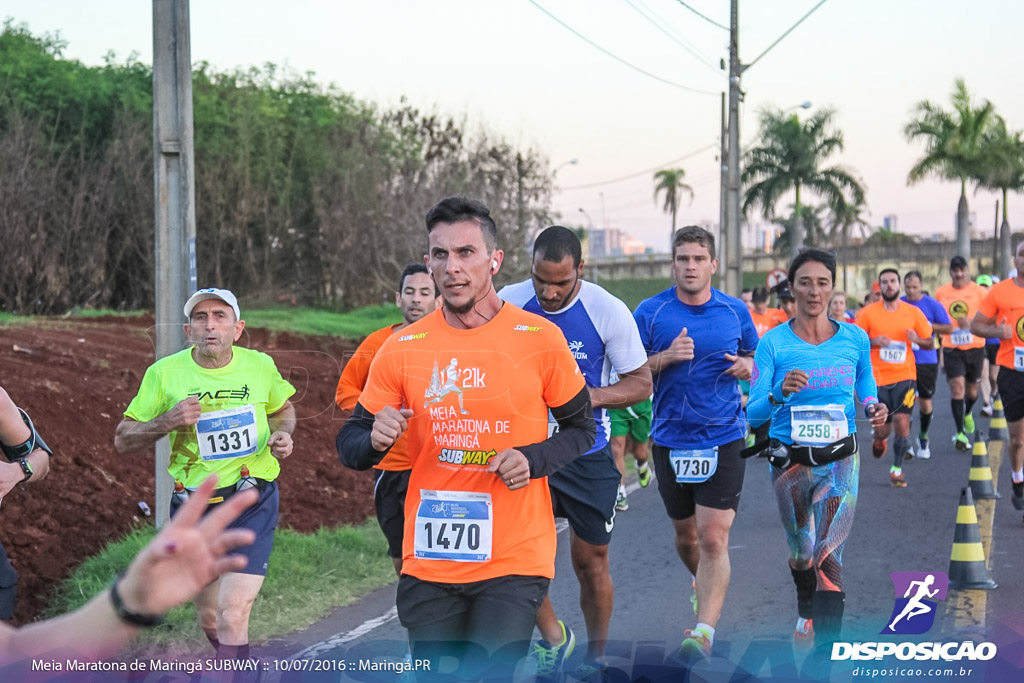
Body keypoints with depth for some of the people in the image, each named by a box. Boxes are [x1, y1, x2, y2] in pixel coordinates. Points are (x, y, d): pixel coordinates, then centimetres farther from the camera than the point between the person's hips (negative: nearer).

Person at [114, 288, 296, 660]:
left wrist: (282, 435, -4)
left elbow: (283, 409, 18)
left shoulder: (260, 365, -3)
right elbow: (122, 440, -2)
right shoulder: (164, 373, -7)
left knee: (233, 616, -16)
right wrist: (166, 422, -20)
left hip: (252, 503, -2)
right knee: (210, 619, 16)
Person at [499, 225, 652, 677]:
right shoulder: (508, 304, -8)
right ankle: (552, 637, 6)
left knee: (591, 563, 9)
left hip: (587, 453, -1)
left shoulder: (609, 312, -13)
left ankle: (595, 658, 31)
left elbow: (641, 383, -4)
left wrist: (593, 395, -22)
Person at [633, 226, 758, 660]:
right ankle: (704, 587, 47)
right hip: (670, 440, 1)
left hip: (723, 439, -1)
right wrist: (666, 357, -17)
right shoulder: (651, 312, -2)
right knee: (685, 533, 16)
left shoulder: (735, 311, 2)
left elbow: (755, 358, 17)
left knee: (713, 538, -13)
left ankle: (704, 631, -18)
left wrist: (747, 366, -7)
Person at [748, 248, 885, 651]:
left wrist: (873, 408, -9)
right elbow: (753, 412, -10)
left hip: (840, 459, -1)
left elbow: (867, 390, 13)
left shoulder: (855, 339, -1)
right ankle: (807, 613, 51)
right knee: (801, 554, 18)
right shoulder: (773, 343, -7)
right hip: (790, 462, 1)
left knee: (828, 557, -15)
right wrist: (778, 394, -30)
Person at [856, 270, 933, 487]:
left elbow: (930, 343, 9)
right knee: (882, 428, 2)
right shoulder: (868, 313, 0)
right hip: (877, 378, 0)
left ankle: (897, 469, 5)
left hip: (904, 376, 0)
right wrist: (873, 341, -14)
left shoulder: (913, 312, 3)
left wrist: (917, 339, -13)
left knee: (902, 423, -12)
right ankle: (880, 439, 41)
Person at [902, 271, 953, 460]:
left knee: (925, 403, 6)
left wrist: (929, 326, -14)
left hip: (926, 361, -1)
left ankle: (923, 437, 28)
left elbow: (949, 328, 1)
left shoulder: (933, 305, -2)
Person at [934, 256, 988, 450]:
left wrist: (971, 322, -20)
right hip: (951, 349, 0)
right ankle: (960, 433, -12)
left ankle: (967, 414, 48)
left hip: (975, 347, 0)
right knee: (957, 386, -13)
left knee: (972, 388, 14)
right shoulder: (941, 293, 1)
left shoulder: (979, 292, -4)